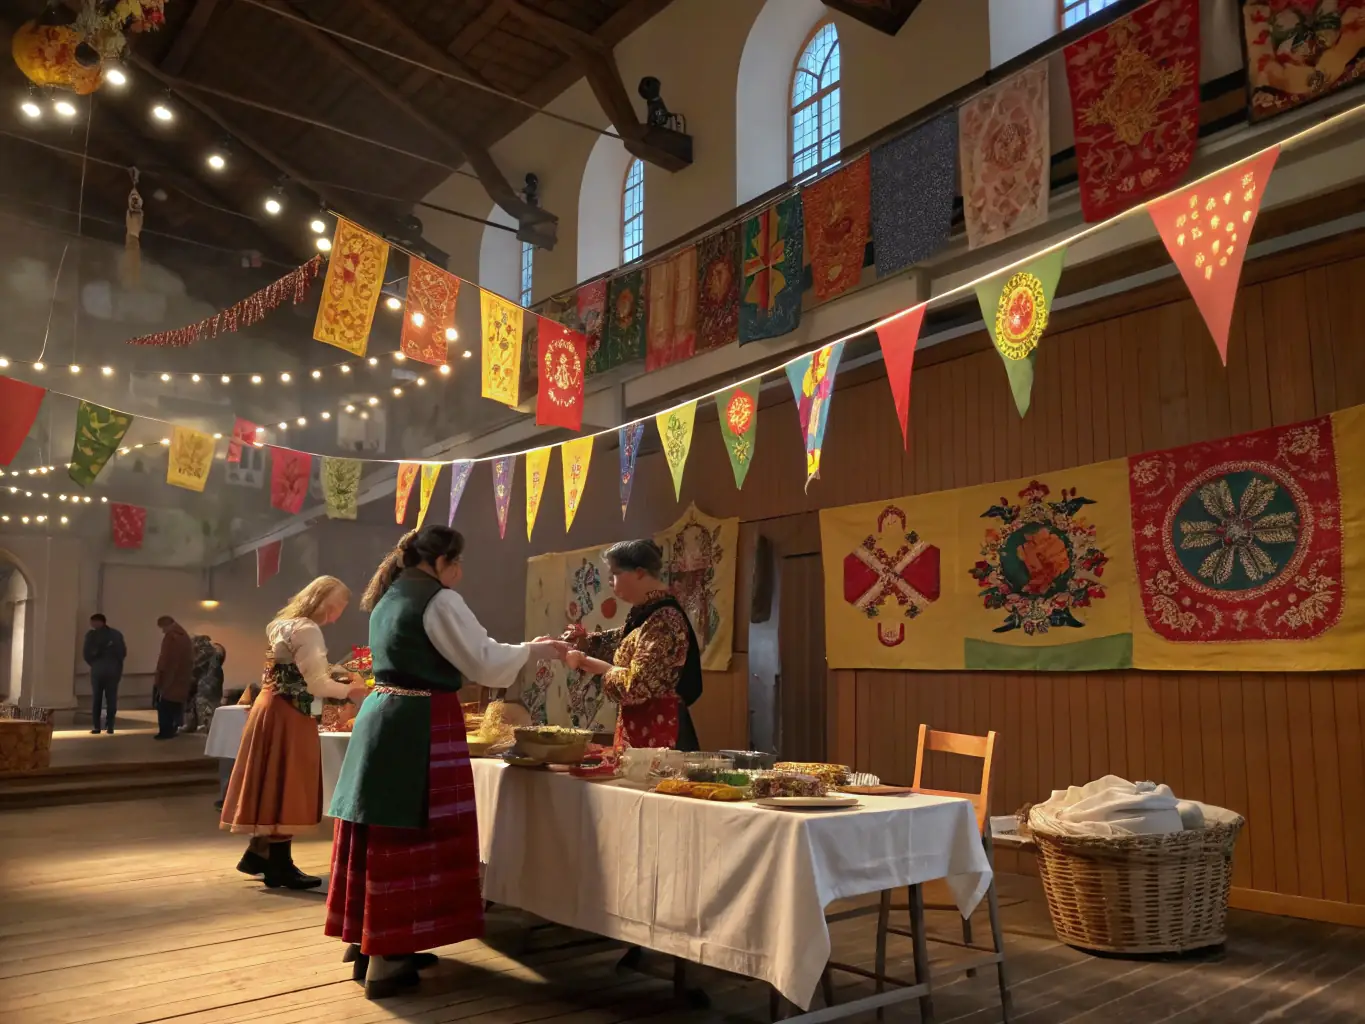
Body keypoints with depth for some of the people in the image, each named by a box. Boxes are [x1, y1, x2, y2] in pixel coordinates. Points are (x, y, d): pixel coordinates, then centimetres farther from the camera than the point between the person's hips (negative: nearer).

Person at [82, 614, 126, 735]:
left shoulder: (92, 635, -3)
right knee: (111, 698, 5)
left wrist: (93, 663, 8)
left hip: (98, 669, -2)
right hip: (114, 669, 2)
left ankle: (96, 726, 4)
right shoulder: (117, 634, 5)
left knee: (96, 698, 8)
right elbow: (123, 652, 3)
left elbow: (86, 653, -8)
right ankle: (109, 726, 0)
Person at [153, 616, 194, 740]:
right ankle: (172, 729, 12)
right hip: (182, 678, 8)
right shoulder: (186, 637, 15)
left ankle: (165, 732, -4)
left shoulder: (170, 636, -12)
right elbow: (190, 659, 17)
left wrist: (158, 678, -15)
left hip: (169, 678, -8)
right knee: (176, 705, 12)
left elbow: (164, 659, -17)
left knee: (164, 706, -2)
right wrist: (189, 676, 18)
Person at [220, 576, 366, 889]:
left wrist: (337, 674, 12)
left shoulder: (286, 622, 15)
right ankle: (280, 866, 5)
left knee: (275, 786, 16)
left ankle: (258, 854, 26)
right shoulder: (306, 630, -17)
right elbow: (317, 685, -20)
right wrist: (351, 690, -7)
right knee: (284, 787, -3)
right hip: (287, 714, -10)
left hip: (273, 708, 10)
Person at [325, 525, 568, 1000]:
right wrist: (532, 650, 5)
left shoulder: (389, 596, 17)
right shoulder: (439, 600, -11)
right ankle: (387, 960, 2)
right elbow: (483, 661, -11)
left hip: (381, 715, 9)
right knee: (409, 836, -3)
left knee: (381, 832, 15)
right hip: (419, 724, -9)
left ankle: (367, 942, 26)